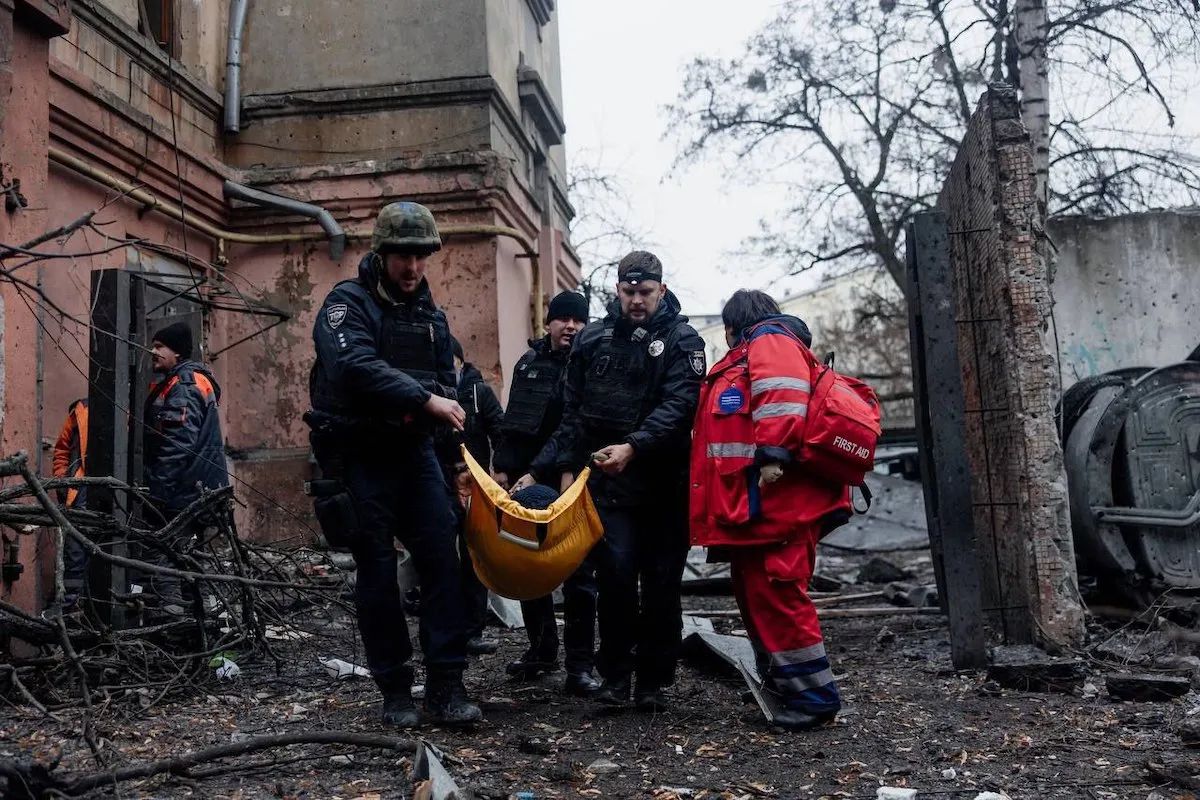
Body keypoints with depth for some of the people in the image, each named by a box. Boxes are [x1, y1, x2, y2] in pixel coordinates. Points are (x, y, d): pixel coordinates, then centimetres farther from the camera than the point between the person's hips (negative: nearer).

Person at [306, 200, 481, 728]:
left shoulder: (430, 315, 14)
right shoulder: (347, 303, -5)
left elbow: (446, 383, 19)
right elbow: (357, 366, -24)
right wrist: (425, 399, -28)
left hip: (414, 452, 5)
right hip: (360, 457, -5)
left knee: (442, 560, -5)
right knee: (377, 571, 2)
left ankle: (446, 686, 1)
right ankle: (395, 690, 13)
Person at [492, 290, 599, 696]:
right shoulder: (529, 362, 11)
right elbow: (513, 423, 16)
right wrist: (503, 467, 8)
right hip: (525, 481, 5)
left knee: (577, 573, -2)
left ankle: (580, 664, 5)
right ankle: (541, 648, 28)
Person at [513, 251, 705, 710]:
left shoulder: (682, 340, 1)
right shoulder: (592, 340, 10)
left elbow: (679, 404, -13)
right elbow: (573, 409, 14)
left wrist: (633, 447, -24)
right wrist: (569, 466, 7)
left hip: (664, 482, -1)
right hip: (608, 482, 1)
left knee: (662, 582, 4)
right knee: (616, 572, -9)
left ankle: (653, 681, 15)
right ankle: (615, 676, 4)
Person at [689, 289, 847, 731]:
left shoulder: (769, 341, -4)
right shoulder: (747, 357, 28)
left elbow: (782, 398, -22)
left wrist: (772, 456, -28)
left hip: (773, 502, -11)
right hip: (753, 504, 11)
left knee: (775, 595, -10)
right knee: (757, 594, 15)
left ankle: (815, 695, -3)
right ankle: (779, 686, 26)